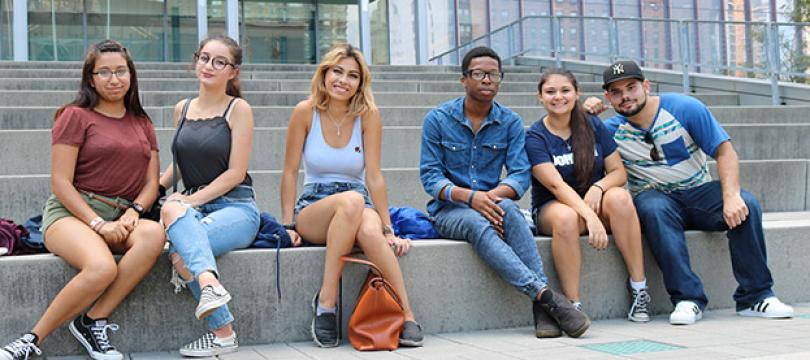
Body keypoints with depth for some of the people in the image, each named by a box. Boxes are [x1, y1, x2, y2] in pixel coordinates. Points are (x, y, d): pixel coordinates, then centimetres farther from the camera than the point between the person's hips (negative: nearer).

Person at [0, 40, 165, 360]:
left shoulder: (142, 123, 19)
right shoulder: (75, 116, 3)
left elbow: (151, 183, 14)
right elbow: (60, 182, -4)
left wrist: (133, 212, -8)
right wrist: (98, 223, -16)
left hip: (122, 218, 5)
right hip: (71, 213, -4)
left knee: (154, 234, -33)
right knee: (101, 268, -37)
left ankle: (92, 321, -23)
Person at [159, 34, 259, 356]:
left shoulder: (238, 109, 0)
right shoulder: (182, 109, 15)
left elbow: (236, 172, -7)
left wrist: (190, 200, -14)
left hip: (235, 207, -4)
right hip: (193, 206, 4)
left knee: (180, 254, -30)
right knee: (172, 207, -33)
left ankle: (222, 333, -29)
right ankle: (209, 282, -41)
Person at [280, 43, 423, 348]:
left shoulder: (368, 115, -3)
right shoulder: (305, 112, -4)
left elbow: (374, 177, -6)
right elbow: (290, 173, -1)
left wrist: (388, 230, -10)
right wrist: (288, 225, -7)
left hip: (360, 206, 1)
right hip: (313, 208, 0)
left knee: (370, 231, -37)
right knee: (351, 201, -37)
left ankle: (406, 317, -30)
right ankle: (326, 301, -29)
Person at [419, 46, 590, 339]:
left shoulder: (511, 122, 6)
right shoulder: (438, 119, 0)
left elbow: (520, 174, -4)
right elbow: (429, 176, -6)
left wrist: (494, 195, -26)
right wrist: (470, 196, -24)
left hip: (491, 203, 2)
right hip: (449, 210, -1)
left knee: (508, 209, -35)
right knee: (478, 224, -36)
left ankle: (542, 309, -43)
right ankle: (545, 295, -48)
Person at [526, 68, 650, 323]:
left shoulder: (593, 126, 4)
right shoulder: (535, 137, -7)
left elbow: (619, 172, 3)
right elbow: (556, 185, -20)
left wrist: (598, 187, -21)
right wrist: (590, 217, -34)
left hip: (593, 201, 3)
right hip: (551, 207, -3)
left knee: (619, 197, -30)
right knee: (565, 217, -38)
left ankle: (639, 288, -25)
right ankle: (573, 305, -31)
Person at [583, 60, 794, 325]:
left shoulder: (685, 108, -6)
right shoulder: (612, 130, -2)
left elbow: (725, 152, -8)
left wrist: (731, 196, -25)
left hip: (699, 192, 1)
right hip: (655, 197, -1)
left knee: (746, 205, -27)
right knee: (655, 209, -36)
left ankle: (755, 296, -16)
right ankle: (688, 298, -33)